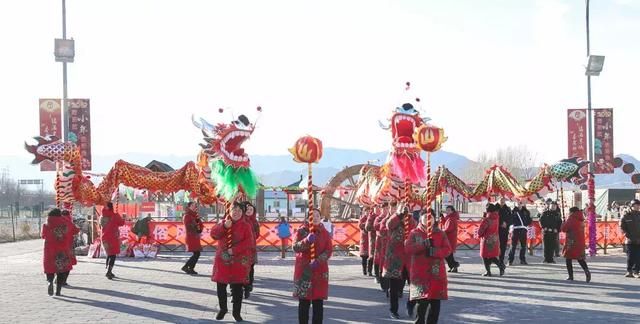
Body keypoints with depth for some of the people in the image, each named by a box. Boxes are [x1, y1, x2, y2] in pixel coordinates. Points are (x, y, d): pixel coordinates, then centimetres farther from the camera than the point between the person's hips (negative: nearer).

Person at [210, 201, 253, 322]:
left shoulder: (246, 226, -1)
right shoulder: (223, 222, 7)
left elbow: (249, 242, -11)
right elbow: (213, 234, -8)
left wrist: (234, 250, -20)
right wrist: (224, 226, -23)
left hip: (239, 260, -2)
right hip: (222, 259, 2)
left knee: (237, 287, 0)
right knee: (220, 285, 5)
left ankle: (236, 312, 13)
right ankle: (223, 308, 25)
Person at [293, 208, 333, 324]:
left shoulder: (325, 233, 5)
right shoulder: (301, 231, 1)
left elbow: (329, 250, -3)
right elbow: (295, 247, -11)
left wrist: (318, 261, -18)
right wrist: (307, 241, -28)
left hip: (320, 271, 1)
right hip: (304, 271, -1)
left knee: (318, 301, 2)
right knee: (304, 301, 2)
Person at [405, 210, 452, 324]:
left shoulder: (440, 234, 9)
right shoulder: (414, 233, 4)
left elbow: (448, 250, 0)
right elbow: (407, 248, -9)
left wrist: (434, 251, -18)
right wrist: (423, 244, -21)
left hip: (437, 273, 3)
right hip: (420, 274, -3)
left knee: (435, 302, 5)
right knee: (422, 302, -9)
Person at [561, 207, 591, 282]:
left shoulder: (571, 219, -12)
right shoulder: (581, 220, 10)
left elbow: (563, 228, -11)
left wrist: (564, 223, 7)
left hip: (572, 242, -7)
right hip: (581, 242, 7)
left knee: (568, 258, 4)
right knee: (580, 258, 14)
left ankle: (571, 276, 1)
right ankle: (586, 270, -10)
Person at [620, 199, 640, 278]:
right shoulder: (626, 215, -1)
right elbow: (622, 227, -1)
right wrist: (627, 234, -10)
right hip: (630, 240, -2)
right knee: (630, 256, 0)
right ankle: (629, 271, 9)